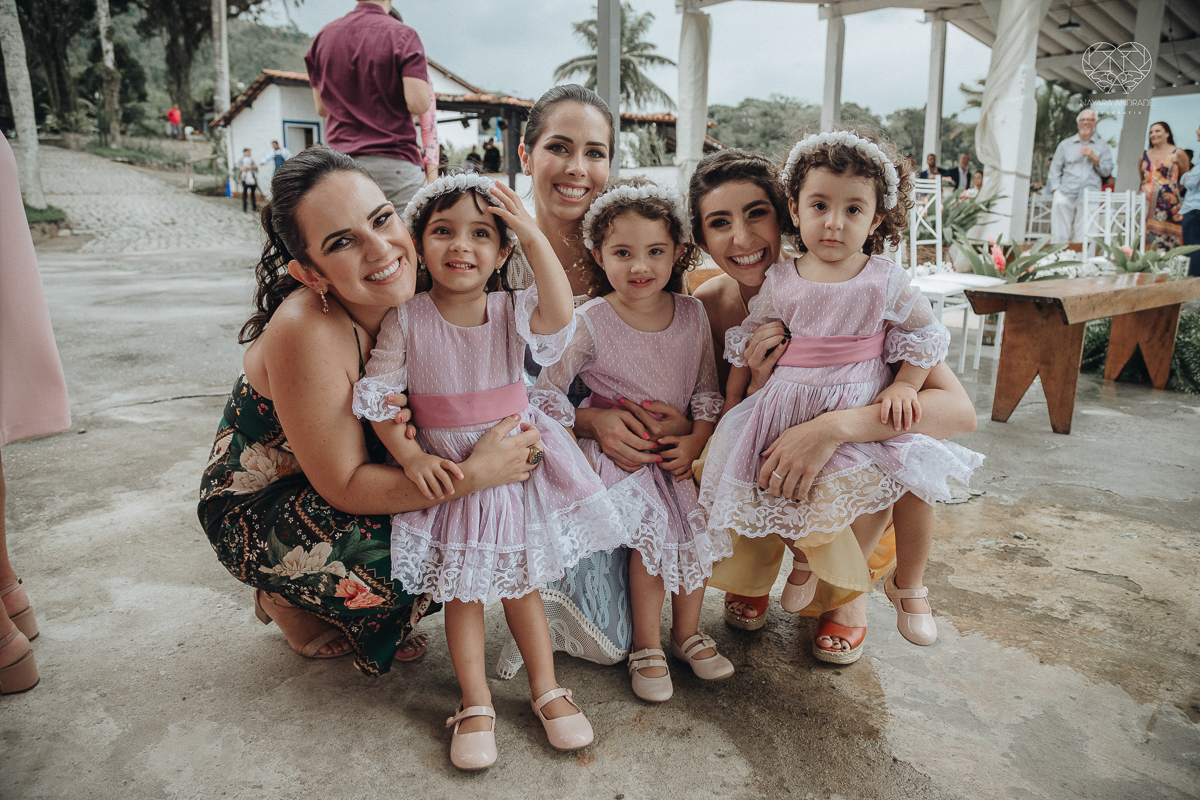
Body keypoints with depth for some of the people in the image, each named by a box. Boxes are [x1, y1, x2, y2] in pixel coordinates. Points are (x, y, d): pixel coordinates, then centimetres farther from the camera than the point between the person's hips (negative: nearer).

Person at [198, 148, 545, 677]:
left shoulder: (408, 294, -15)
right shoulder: (306, 333, -33)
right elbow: (345, 486, -28)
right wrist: (475, 473, -35)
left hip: (345, 479, 6)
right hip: (255, 509, -6)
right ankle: (286, 601, 6)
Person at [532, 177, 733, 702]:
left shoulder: (692, 313, -1)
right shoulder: (590, 323, -14)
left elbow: (707, 389, 6)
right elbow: (545, 391, -11)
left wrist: (696, 442, -8)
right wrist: (588, 444, -15)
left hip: (675, 449, 4)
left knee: (696, 525, -10)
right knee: (654, 526, -20)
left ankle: (687, 633, 16)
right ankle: (645, 647, 1)